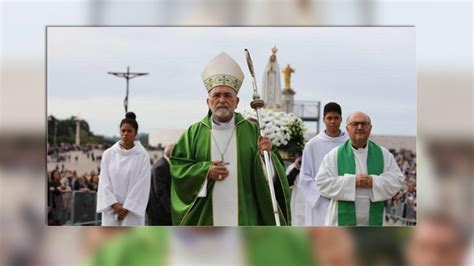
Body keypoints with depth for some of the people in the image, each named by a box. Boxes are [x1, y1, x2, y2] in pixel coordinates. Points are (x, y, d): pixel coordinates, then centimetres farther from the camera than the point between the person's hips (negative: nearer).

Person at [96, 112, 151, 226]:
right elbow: (104, 182, 2)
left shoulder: (142, 155, -2)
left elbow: (142, 185, -5)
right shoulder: (108, 154, 4)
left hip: (132, 210, -2)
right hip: (111, 209, 2)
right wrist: (115, 205, -8)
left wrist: (127, 207, -10)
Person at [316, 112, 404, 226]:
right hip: (344, 220, -2)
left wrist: (374, 182, -14)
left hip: (373, 221, 2)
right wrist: (352, 181, -16)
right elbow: (322, 182, -6)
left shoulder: (383, 154, 8)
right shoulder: (334, 155, 1)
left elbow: (398, 179, 2)